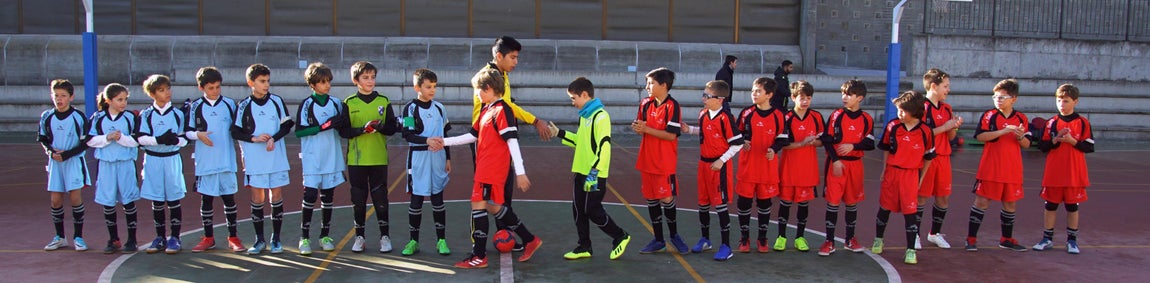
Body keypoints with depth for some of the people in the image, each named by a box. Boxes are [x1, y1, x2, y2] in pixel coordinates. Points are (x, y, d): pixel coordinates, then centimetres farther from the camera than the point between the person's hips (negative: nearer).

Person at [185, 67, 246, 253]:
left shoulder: (230, 104, 5)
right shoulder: (195, 107, 2)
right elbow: (187, 132, 4)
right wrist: (198, 135, -13)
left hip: (227, 161, 0)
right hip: (204, 162, 0)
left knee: (229, 198, 4)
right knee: (206, 199, 5)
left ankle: (233, 237, 12)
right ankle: (208, 238, 16)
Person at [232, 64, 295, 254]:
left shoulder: (277, 101, 3)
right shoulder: (244, 105, 0)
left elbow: (287, 126, 4)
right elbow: (235, 132, 1)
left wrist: (273, 138, -12)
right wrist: (254, 138, -14)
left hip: (277, 158, 1)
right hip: (254, 160, -1)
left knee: (276, 197, 4)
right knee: (257, 199, 3)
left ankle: (276, 239, 13)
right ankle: (260, 240, 13)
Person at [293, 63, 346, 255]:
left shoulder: (336, 104, 7)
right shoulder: (306, 105, -3)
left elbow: (342, 129, 15)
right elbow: (299, 131, -9)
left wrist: (340, 124, -9)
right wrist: (323, 126, -18)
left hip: (332, 158, 3)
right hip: (312, 159, -3)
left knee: (328, 197, 8)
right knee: (310, 196, -6)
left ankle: (325, 235, 18)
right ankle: (304, 237, 3)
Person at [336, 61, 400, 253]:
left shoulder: (384, 101, 4)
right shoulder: (349, 103, 2)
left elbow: (392, 128, 2)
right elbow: (343, 131, -4)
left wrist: (380, 127, -18)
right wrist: (362, 129, -19)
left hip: (379, 159, 0)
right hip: (356, 160, 0)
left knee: (380, 199, 2)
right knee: (358, 199, 6)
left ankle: (385, 236, 13)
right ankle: (359, 237, 17)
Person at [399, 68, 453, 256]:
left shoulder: (439, 108, 7)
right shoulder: (410, 109, -5)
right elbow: (407, 135, -13)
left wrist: (448, 158, 11)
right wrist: (427, 140, -27)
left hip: (438, 158, 3)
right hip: (418, 159, -3)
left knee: (438, 200, 7)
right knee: (416, 200, 3)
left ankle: (441, 240, 14)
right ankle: (414, 241, 14)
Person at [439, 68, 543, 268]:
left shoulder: (502, 110, -15)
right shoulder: (486, 110, 14)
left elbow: (512, 141, -19)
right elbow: (473, 135, 23)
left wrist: (520, 172, -21)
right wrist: (445, 142, 21)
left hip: (493, 169, -9)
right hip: (485, 168, 9)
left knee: (478, 205, -5)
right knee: (492, 206, 14)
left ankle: (479, 256, 4)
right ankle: (530, 240, 24)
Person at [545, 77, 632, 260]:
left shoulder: (600, 116, -16)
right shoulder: (585, 116, 13)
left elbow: (604, 146, -21)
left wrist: (594, 173, -24)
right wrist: (559, 134, 16)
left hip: (594, 176, -9)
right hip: (581, 172, 9)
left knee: (593, 211, -3)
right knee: (579, 210, 10)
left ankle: (620, 238, 15)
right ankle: (584, 247, 20)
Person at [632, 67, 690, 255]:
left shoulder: (672, 106, -12)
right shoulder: (645, 104, 7)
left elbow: (671, 135, -18)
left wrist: (646, 129, -20)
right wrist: (637, 128, -7)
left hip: (665, 162, -6)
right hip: (647, 160, 6)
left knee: (666, 199, -2)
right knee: (651, 199, 10)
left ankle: (674, 235, 22)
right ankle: (658, 241, 22)